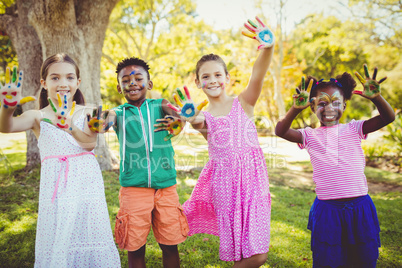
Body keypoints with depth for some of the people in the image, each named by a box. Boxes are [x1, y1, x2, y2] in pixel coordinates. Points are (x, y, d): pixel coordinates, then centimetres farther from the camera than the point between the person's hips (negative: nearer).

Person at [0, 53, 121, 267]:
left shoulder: (85, 113, 6)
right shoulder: (38, 117, 5)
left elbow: (90, 143, -10)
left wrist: (69, 127, -27)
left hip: (87, 184, 0)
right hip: (56, 188, 0)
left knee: (90, 237, 4)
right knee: (57, 244, 2)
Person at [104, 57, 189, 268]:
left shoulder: (159, 106, 6)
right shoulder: (119, 113, 4)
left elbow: (174, 112, -13)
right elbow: (107, 122, -17)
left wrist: (176, 120, -35)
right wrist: (105, 122, -40)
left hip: (166, 186, 0)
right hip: (134, 187, 0)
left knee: (170, 245, 9)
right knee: (135, 248, 9)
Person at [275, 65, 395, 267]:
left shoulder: (353, 129, 3)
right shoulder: (310, 136, 0)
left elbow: (388, 117, -8)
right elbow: (280, 131, -14)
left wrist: (376, 97, -27)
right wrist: (296, 109, -30)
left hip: (360, 207, 1)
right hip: (327, 210, -1)